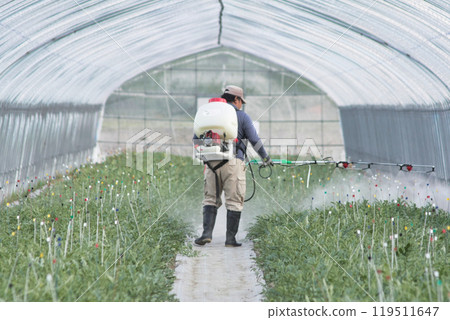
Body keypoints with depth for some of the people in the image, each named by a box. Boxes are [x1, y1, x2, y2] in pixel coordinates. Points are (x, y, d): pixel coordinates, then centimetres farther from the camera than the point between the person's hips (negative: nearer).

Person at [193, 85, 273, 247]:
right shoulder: (242, 116, 4)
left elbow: (196, 138, 15)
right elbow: (255, 140, 1)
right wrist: (266, 158, 15)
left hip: (212, 163, 3)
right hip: (233, 163, -3)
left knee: (211, 199, 10)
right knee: (234, 202, 2)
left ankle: (207, 233, -6)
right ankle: (230, 238, 1)